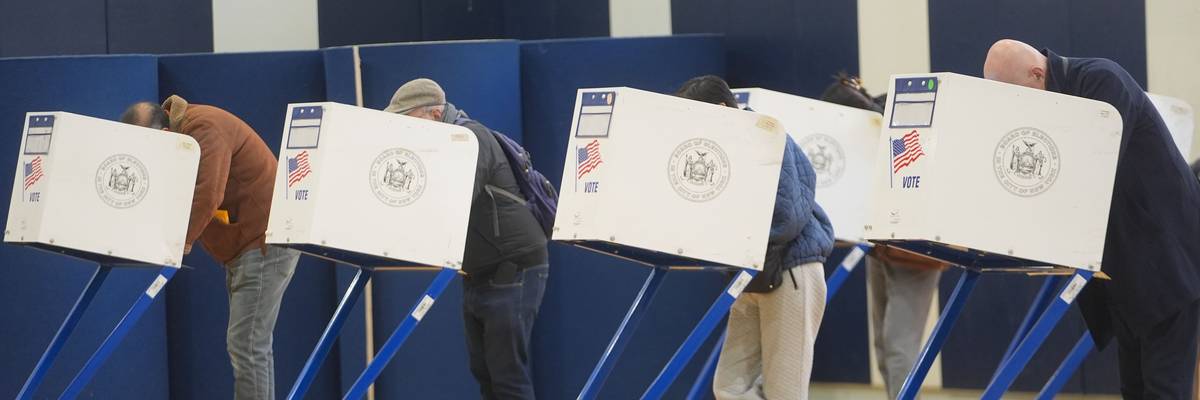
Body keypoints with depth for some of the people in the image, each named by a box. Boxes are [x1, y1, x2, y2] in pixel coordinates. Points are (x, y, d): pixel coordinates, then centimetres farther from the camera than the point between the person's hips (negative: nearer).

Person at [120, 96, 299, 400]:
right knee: (253, 344, 13)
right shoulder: (179, 136, 10)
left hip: (267, 238, -11)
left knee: (246, 345, -14)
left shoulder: (204, 129, -20)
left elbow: (207, 196, -31)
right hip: (244, 243, 11)